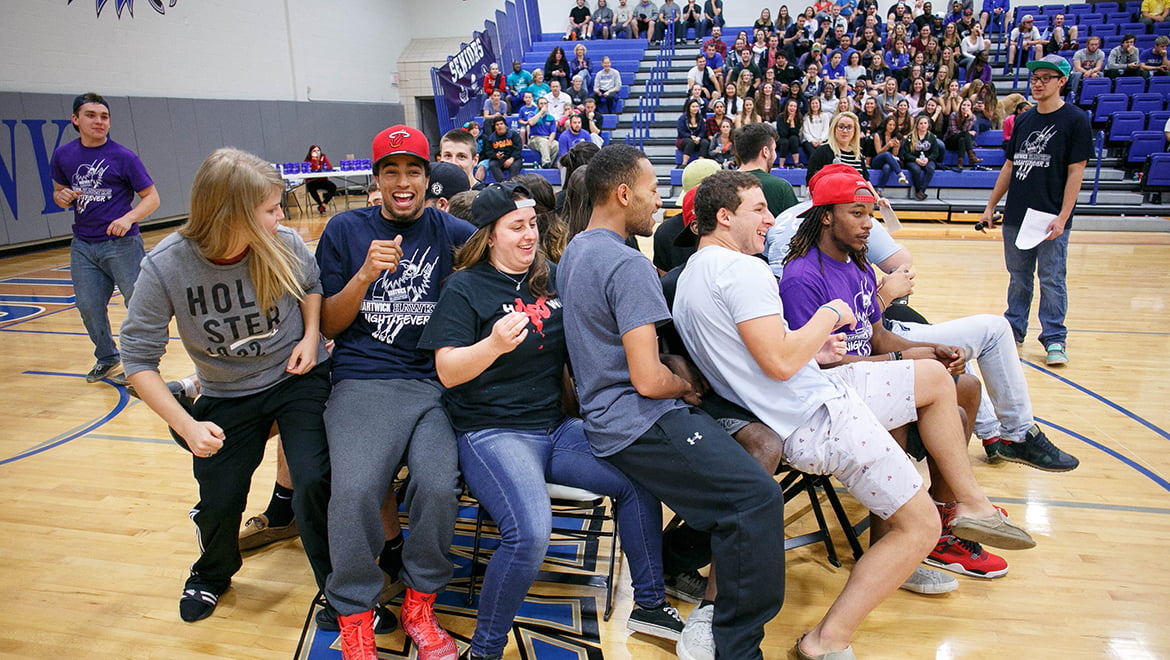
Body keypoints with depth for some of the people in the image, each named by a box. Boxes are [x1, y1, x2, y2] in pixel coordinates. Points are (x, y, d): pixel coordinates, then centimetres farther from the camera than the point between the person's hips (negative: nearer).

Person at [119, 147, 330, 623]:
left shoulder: (285, 246, -19)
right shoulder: (165, 267, -22)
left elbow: (312, 284, 7)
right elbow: (139, 360, -15)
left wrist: (311, 336, -8)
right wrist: (186, 425, -24)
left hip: (298, 379, 0)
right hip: (227, 396, 1)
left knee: (314, 483, -18)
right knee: (219, 502, 6)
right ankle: (213, 571, 44)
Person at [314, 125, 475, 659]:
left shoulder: (453, 233, 10)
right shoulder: (346, 230, 11)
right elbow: (328, 324, 9)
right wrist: (365, 275, -7)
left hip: (436, 384, 1)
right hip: (362, 383, 0)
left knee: (439, 486, -27)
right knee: (354, 491, -27)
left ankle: (420, 605, 1)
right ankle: (354, 617, -1)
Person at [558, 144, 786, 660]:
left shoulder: (574, 252, 14)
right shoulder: (628, 265, -18)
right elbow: (649, 380, -23)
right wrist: (688, 386, -3)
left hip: (603, 414, 11)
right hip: (639, 424, -11)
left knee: (743, 440, 22)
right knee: (758, 496, -19)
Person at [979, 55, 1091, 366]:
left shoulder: (1075, 120, -4)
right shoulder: (1023, 120, 12)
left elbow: (1075, 172, -8)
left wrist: (1062, 217, -15)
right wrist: (991, 206, 14)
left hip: (1051, 218, -5)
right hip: (1016, 215, 5)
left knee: (1051, 279, -1)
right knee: (1018, 277, 13)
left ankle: (1054, 339, 7)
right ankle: (1014, 329, 24)